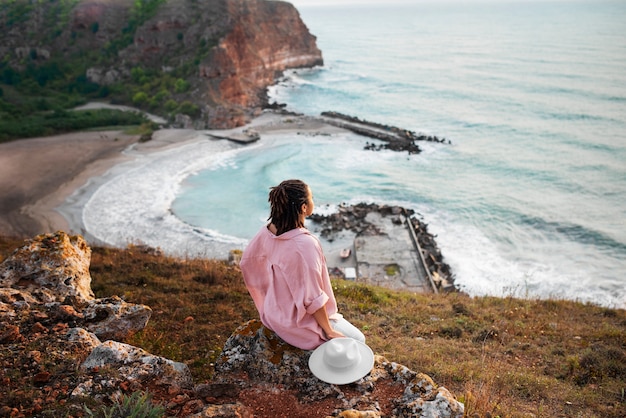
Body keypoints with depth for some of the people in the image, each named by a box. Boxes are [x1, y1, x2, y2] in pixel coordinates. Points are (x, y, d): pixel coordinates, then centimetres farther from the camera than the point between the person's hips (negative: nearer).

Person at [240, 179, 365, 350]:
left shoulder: (268, 231, -10)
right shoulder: (305, 244, -33)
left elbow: (247, 262, 8)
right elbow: (312, 298, -28)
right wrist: (329, 331, -13)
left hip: (274, 314, 8)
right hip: (299, 325, -8)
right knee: (357, 340, 8)